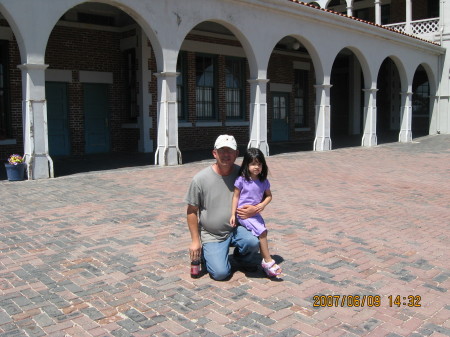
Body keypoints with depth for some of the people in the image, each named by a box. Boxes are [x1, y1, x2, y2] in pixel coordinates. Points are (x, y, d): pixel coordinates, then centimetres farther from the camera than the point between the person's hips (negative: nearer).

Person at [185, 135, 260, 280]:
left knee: (253, 242, -29)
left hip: (236, 229, 2)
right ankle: (205, 253, 19)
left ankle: (242, 258, 8)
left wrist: (255, 209, -17)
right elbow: (192, 211, -4)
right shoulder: (200, 179, -11)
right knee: (220, 273, -15)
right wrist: (195, 241, -5)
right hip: (211, 235, -2)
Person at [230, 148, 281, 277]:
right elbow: (235, 197, -5)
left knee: (261, 235, 5)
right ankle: (268, 261, -7)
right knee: (262, 231, -19)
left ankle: (265, 265, 18)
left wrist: (263, 204, -9)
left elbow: (269, 196, 12)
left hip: (256, 213, 6)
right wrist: (233, 215, -6)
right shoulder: (241, 180, -10)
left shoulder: (264, 181, 2)